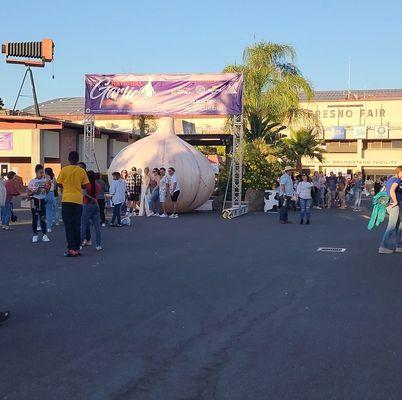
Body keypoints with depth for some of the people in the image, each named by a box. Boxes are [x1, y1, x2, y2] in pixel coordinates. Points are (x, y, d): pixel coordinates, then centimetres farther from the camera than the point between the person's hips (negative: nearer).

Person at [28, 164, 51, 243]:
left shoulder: (45, 180, 4)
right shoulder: (32, 181, -2)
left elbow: (47, 192, 9)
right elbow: (29, 193, 0)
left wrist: (48, 187, -10)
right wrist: (34, 191, -18)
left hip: (42, 200, 2)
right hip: (35, 201, -2)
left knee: (43, 218, 4)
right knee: (35, 218, 1)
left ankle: (44, 235, 7)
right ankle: (35, 235, 9)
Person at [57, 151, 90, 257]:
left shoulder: (64, 170, -4)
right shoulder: (82, 171, 1)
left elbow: (60, 184, 2)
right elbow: (84, 186, 5)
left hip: (67, 199, -2)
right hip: (78, 200, 2)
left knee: (69, 224, -1)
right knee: (77, 224, 9)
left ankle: (71, 249, -7)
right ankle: (77, 248, 10)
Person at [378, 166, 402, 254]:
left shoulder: (390, 179, 14)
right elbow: (392, 191, -31)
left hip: (389, 206, 10)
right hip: (395, 206, -10)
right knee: (391, 227, -7)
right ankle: (383, 247, -7)